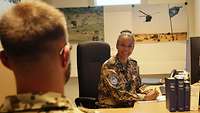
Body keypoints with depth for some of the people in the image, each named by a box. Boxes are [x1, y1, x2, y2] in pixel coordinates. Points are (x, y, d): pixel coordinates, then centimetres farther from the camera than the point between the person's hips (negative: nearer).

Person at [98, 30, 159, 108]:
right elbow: (118, 94, -19)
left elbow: (138, 87, 12)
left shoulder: (133, 64, 5)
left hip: (130, 106, 6)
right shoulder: (108, 66, -15)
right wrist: (145, 97, -20)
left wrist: (149, 92, -8)